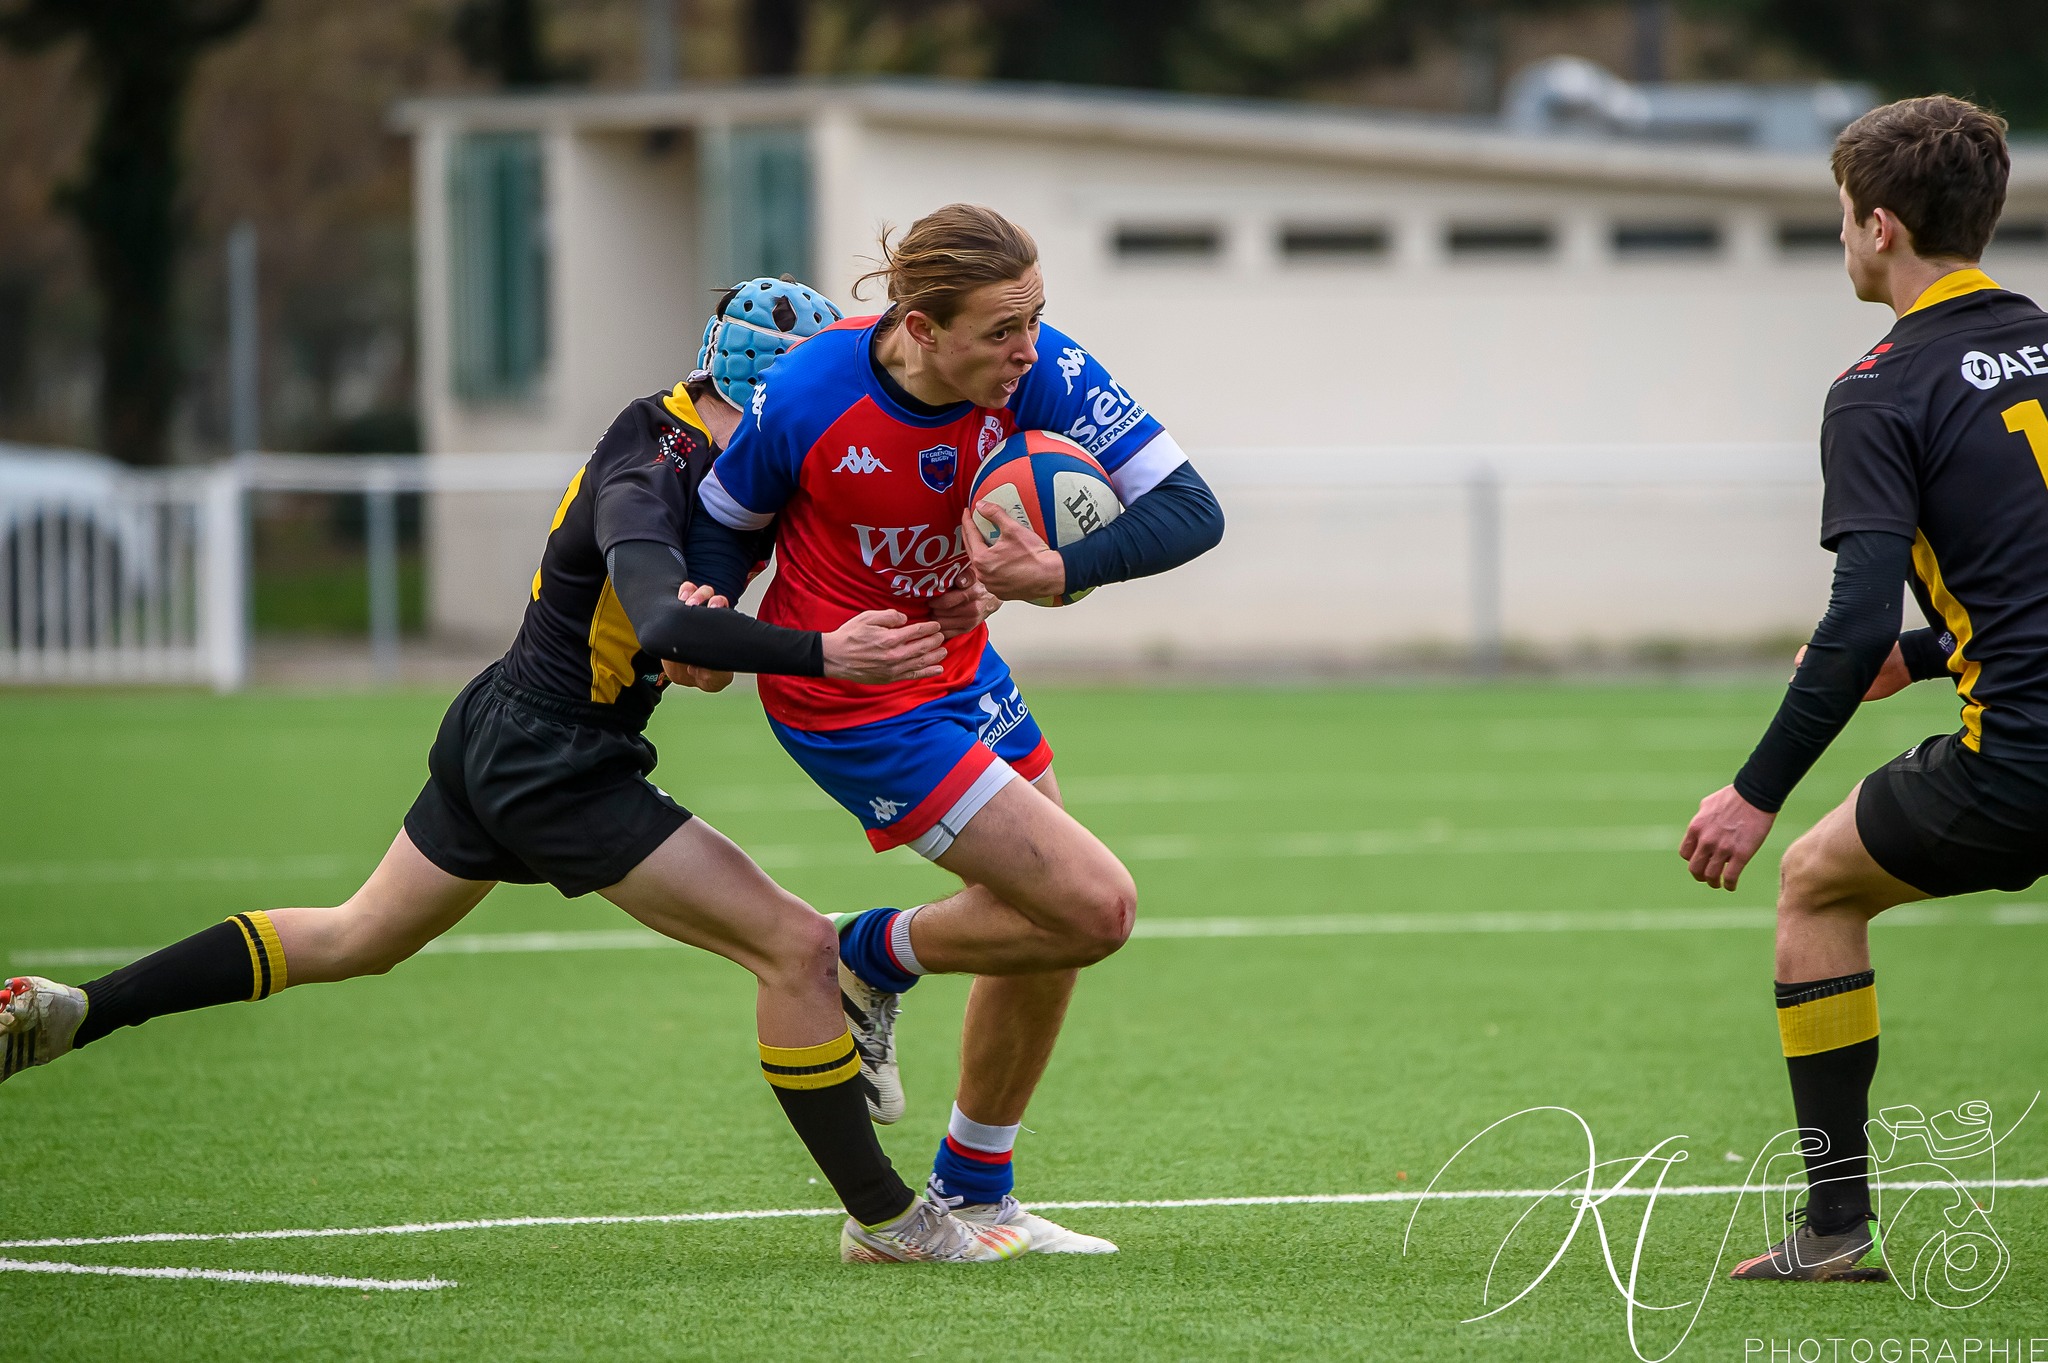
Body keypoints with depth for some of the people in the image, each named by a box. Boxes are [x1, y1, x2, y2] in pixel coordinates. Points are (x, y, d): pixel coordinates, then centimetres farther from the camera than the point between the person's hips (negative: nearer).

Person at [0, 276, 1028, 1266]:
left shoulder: (685, 443, 2)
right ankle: (883, 1218, -2)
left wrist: (703, 646, -10)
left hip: (496, 735, 10)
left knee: (353, 941, 25)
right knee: (796, 947, -10)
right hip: (557, 767, -10)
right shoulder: (647, 478, -25)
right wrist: (819, 654, -48)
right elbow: (663, 625, -42)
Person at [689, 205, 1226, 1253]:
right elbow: (725, 518, -7)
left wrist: (1060, 573, -37)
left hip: (958, 667, 6)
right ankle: (868, 961, 12)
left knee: (1047, 932, 14)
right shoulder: (805, 398, -27)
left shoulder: (1040, 372, -19)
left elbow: (1191, 510, -22)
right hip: (853, 706, -6)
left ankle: (972, 1197, 33)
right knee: (1093, 906, -13)